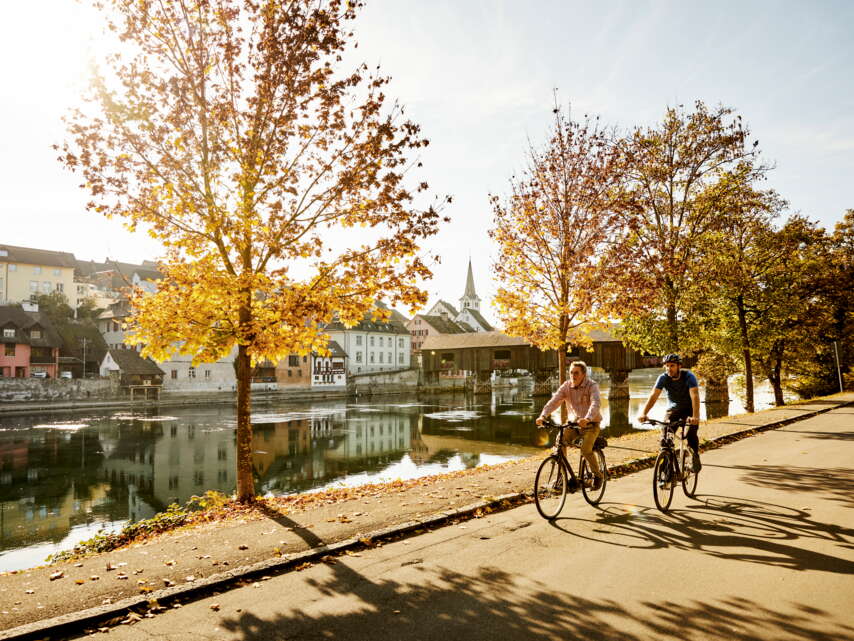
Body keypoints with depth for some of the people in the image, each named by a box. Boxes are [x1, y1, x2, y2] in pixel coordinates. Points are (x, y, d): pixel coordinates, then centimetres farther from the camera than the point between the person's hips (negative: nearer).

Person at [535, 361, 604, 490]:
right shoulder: (566, 386, -5)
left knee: (586, 450, -23)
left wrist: (587, 418, -53)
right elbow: (553, 401, -15)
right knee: (560, 441, -20)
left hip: (591, 424, -4)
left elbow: (596, 403, -34)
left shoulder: (592, 385, -17)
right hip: (575, 422, 4)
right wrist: (543, 415, -33)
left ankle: (597, 475, 5)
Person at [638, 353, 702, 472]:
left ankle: (696, 457, 4)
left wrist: (695, 416, -52)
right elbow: (653, 395, -27)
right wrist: (643, 413, -41)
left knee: (691, 434, -22)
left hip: (689, 409, -2)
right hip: (673, 409, 2)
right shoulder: (663, 378, -18)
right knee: (665, 434, -16)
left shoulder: (688, 376, -25)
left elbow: (695, 396, -36)